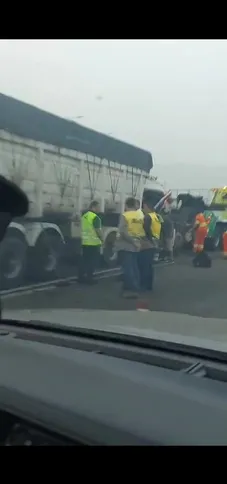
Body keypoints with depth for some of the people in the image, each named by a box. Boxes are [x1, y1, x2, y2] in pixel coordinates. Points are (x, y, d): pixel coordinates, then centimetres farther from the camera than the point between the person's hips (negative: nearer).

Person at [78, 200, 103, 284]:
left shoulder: (84, 216, 12)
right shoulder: (95, 217, -15)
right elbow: (98, 230, -17)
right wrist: (102, 239, -5)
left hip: (85, 242, 8)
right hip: (94, 243, -8)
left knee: (84, 260, 12)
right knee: (93, 261, -1)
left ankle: (81, 277, 15)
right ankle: (89, 278, 0)